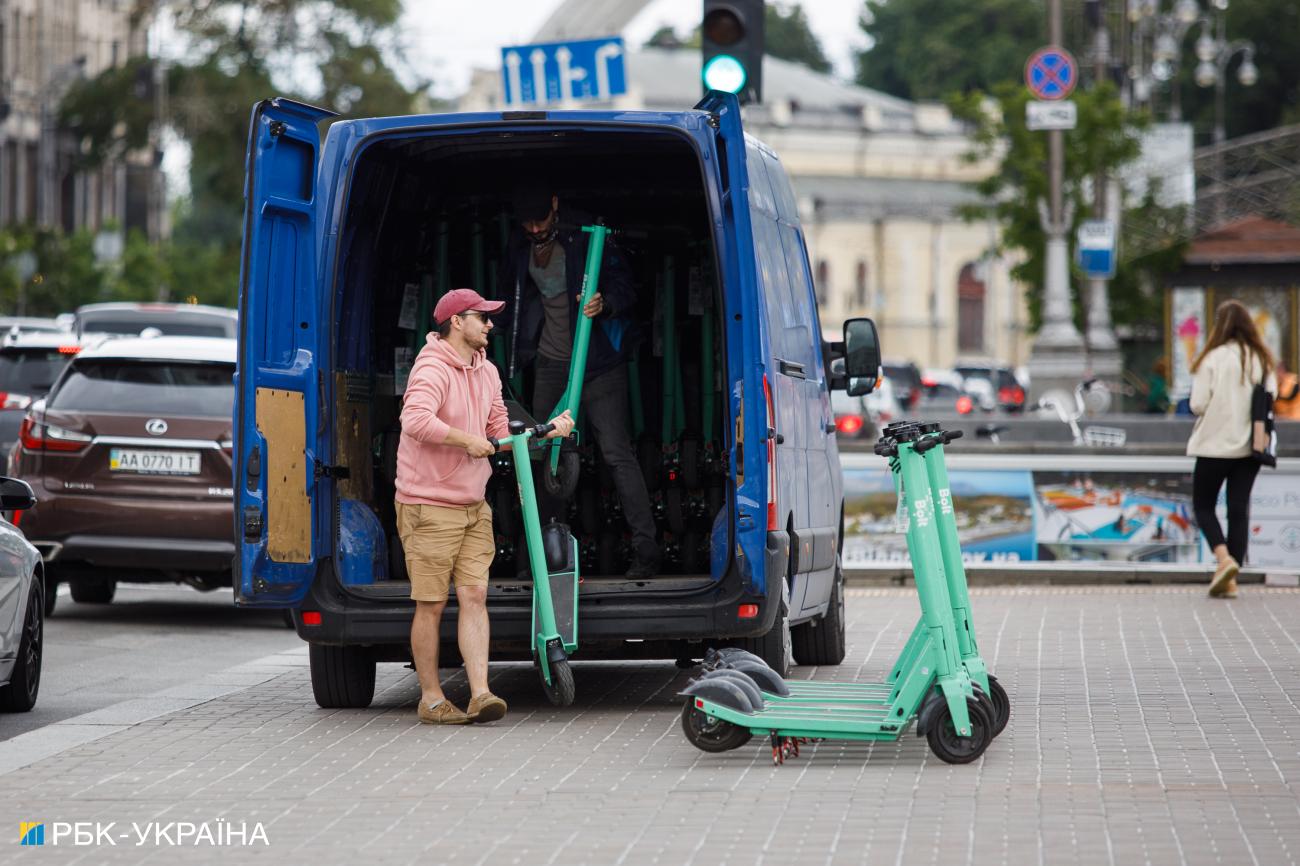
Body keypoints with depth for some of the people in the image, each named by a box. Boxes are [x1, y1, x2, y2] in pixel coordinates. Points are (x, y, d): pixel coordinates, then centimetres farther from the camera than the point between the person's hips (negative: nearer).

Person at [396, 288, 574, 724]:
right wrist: (468, 440, -25)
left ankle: (480, 693, -6)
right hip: (429, 505, -8)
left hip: (473, 506, 8)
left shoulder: (487, 373, 14)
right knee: (432, 604, -1)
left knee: (475, 596, -1)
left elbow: (501, 432, 19)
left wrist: (548, 429, 7)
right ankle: (431, 699, 8)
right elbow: (416, 421, -33)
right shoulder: (432, 369, -16)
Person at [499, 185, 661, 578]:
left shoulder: (586, 237, -14)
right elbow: (509, 290, 24)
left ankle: (646, 552, -14)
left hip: (597, 361, -6)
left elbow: (625, 287, -13)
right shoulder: (520, 245, 4)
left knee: (617, 452, -12)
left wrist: (604, 303, -33)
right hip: (551, 361, 6)